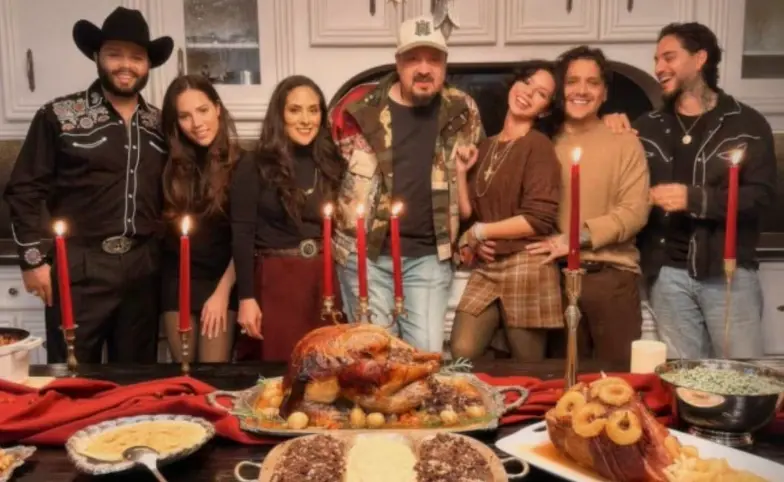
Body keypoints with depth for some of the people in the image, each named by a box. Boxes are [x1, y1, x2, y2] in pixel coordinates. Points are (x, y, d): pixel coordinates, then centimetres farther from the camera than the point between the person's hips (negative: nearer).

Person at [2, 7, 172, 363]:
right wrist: (33, 258, -5)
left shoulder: (160, 124, 9)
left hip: (142, 270, 4)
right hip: (79, 270, -3)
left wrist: (166, 252, 10)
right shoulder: (58, 116, -3)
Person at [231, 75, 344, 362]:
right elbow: (242, 235, -6)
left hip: (322, 282, 4)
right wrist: (246, 297, -11)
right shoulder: (254, 168, -3)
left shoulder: (330, 165, 9)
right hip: (275, 282, -3)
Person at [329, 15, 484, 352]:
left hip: (429, 255, 2)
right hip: (364, 251, -1)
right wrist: (337, 218, 5)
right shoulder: (361, 107, -6)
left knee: (427, 352, 2)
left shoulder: (463, 112, 3)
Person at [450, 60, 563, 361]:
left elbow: (540, 219, -15)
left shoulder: (539, 145, -7)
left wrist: (481, 232, -7)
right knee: (461, 355, -5)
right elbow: (468, 214, 12)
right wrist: (462, 170, 1)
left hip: (527, 267, -6)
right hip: (486, 268, 6)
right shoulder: (486, 147, 13)